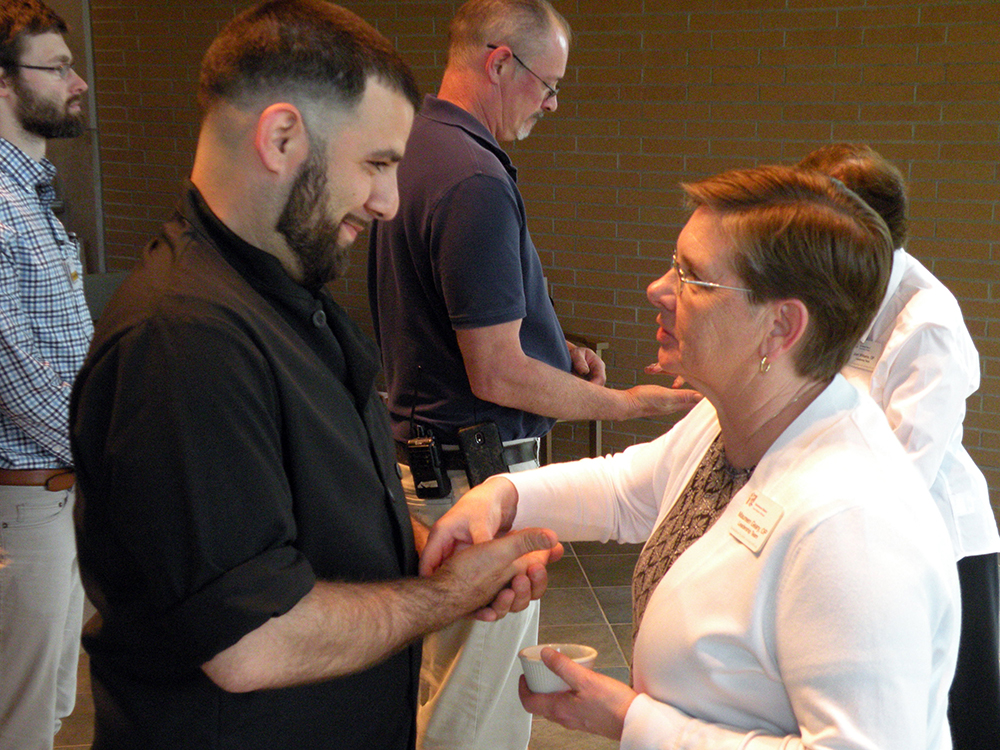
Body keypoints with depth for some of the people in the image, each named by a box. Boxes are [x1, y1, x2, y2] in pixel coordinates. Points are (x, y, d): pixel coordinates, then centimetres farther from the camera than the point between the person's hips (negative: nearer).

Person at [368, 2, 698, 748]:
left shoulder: (420, 148, 9)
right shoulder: (476, 180, -23)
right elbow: (498, 376, -23)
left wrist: (554, 349, 10)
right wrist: (627, 403, -11)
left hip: (426, 453, 10)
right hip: (478, 468, -10)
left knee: (453, 683, 23)